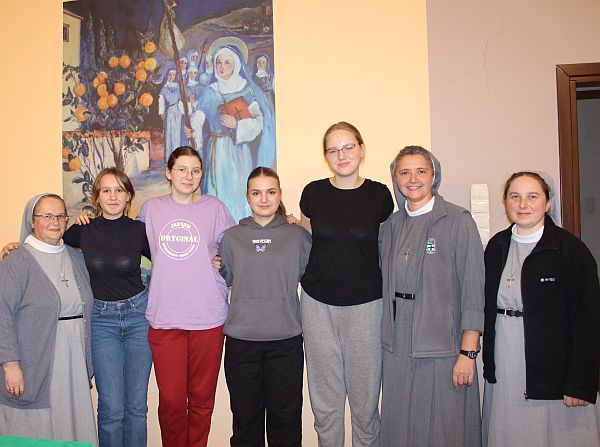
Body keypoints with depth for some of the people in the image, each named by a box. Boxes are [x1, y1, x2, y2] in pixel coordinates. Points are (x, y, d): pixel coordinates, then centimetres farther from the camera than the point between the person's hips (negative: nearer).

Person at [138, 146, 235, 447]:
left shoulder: (214, 208, 5)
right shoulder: (151, 208, 8)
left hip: (208, 317, 0)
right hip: (164, 317, 1)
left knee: (202, 398, 8)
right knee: (171, 400, 2)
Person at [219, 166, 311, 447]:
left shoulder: (298, 235, 4)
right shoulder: (231, 237, 7)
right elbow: (224, 278, 15)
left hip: (286, 339, -1)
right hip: (241, 339, 1)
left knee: (285, 416, 9)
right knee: (245, 415, 11)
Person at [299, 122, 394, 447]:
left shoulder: (379, 194, -2)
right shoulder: (313, 193, 0)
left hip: (365, 305, -1)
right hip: (318, 305, 1)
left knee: (365, 398, 8)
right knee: (325, 399, 10)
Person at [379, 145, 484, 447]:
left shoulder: (458, 221, -6)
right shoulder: (391, 225, 10)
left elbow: (473, 289, -9)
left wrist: (468, 352, -13)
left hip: (443, 349, -4)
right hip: (397, 348, 5)